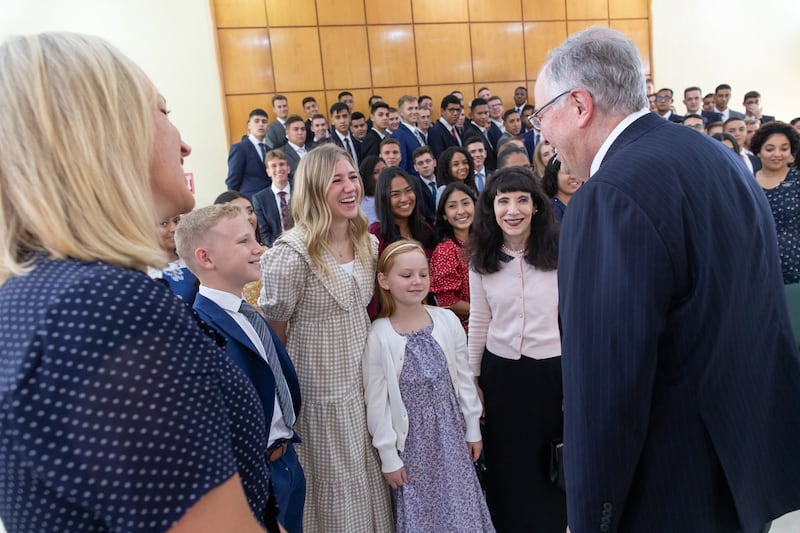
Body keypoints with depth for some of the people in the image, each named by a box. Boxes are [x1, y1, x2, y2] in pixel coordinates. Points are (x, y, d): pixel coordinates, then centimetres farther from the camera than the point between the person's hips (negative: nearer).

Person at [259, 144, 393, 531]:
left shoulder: (368, 243, 1)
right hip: (322, 386, -6)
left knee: (371, 473, 20)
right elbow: (273, 328, -10)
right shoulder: (292, 253, -21)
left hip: (366, 376, 6)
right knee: (337, 478, 11)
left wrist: (356, 346, 16)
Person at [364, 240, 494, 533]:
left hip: (451, 430, 3)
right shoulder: (378, 335, -14)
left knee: (460, 503, 14)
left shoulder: (447, 320, -7)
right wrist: (388, 456, -6)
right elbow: (376, 402, -9)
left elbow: (464, 379, 3)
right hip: (412, 437, -2)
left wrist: (473, 429, 8)